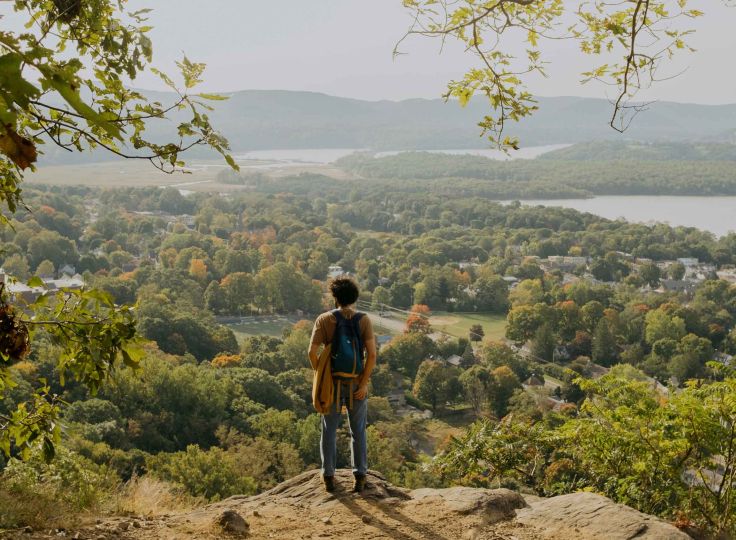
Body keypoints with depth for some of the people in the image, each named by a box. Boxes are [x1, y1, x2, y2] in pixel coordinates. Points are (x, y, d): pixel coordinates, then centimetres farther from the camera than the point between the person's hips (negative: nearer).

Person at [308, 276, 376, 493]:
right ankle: (359, 477, 13)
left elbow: (312, 352, -14)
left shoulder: (324, 319, -7)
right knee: (358, 432, 12)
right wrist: (364, 383, -9)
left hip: (333, 383, 0)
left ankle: (329, 477, 18)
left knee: (329, 430, 13)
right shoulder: (364, 320, -6)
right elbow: (372, 354, -14)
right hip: (357, 383, 0)